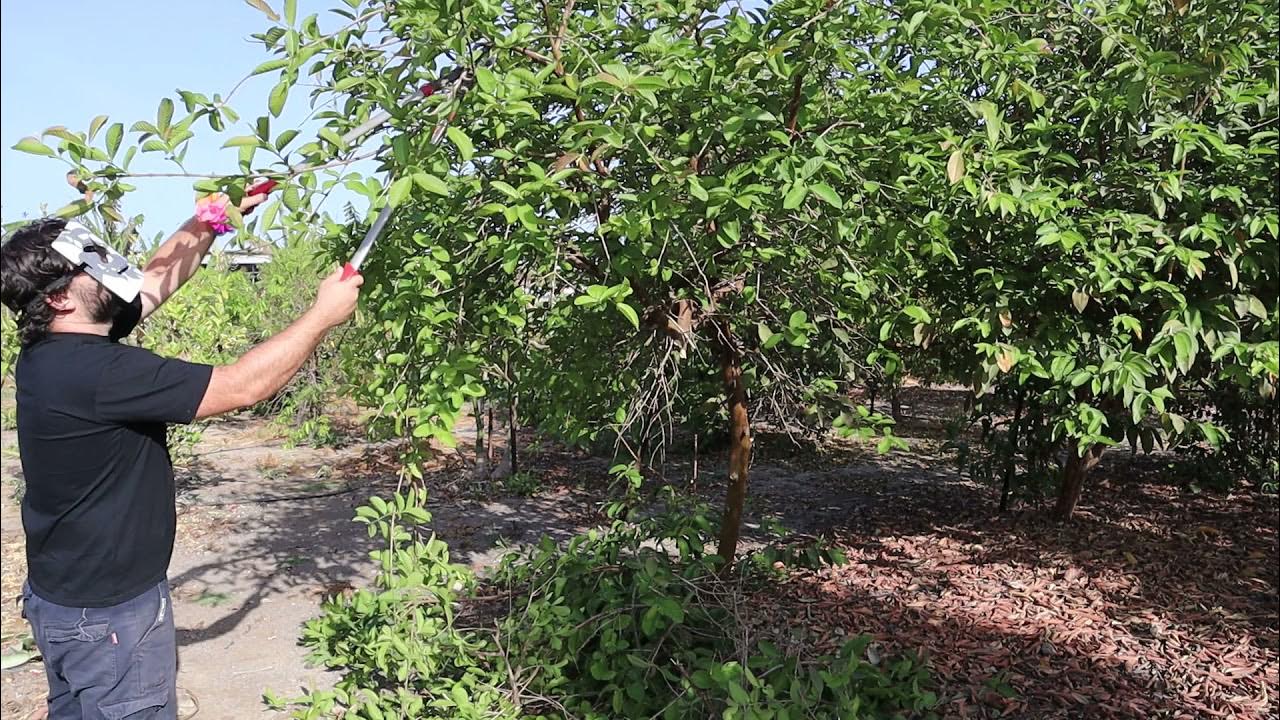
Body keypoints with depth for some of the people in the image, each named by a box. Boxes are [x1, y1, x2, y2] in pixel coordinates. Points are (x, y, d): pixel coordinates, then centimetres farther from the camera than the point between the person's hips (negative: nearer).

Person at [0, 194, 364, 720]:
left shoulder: (53, 349, -1)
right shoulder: (92, 371, -30)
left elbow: (158, 279, 10)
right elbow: (241, 387, -29)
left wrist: (214, 218, 3)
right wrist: (323, 315, -21)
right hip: (109, 613, -9)